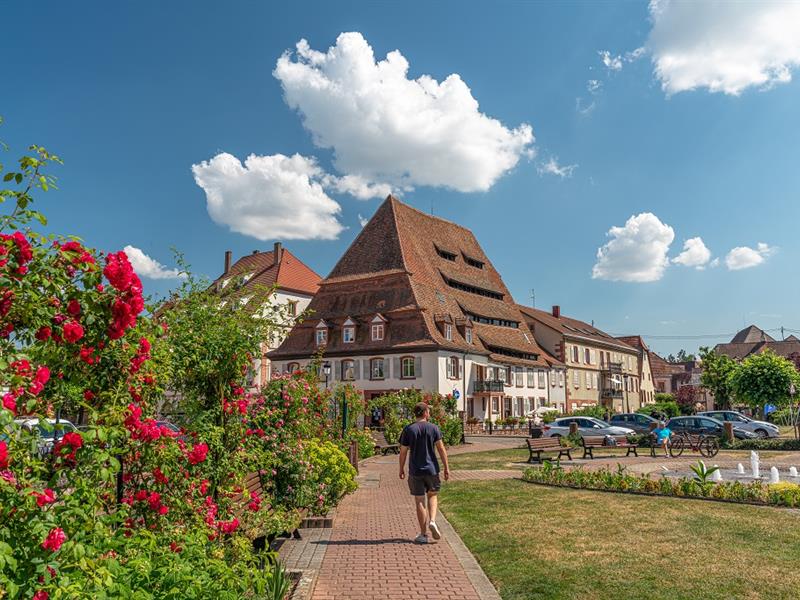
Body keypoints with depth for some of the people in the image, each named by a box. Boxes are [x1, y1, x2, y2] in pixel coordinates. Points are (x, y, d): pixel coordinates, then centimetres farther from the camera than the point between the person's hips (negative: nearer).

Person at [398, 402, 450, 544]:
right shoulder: (433, 428, -3)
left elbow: (403, 452, -2)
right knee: (432, 495, 20)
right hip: (431, 469, 0)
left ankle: (423, 534, 10)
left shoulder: (408, 430, -4)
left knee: (419, 501, 6)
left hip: (415, 471, 0)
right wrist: (446, 468, 1)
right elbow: (441, 449, -5)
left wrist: (401, 469, 9)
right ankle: (432, 521, -2)